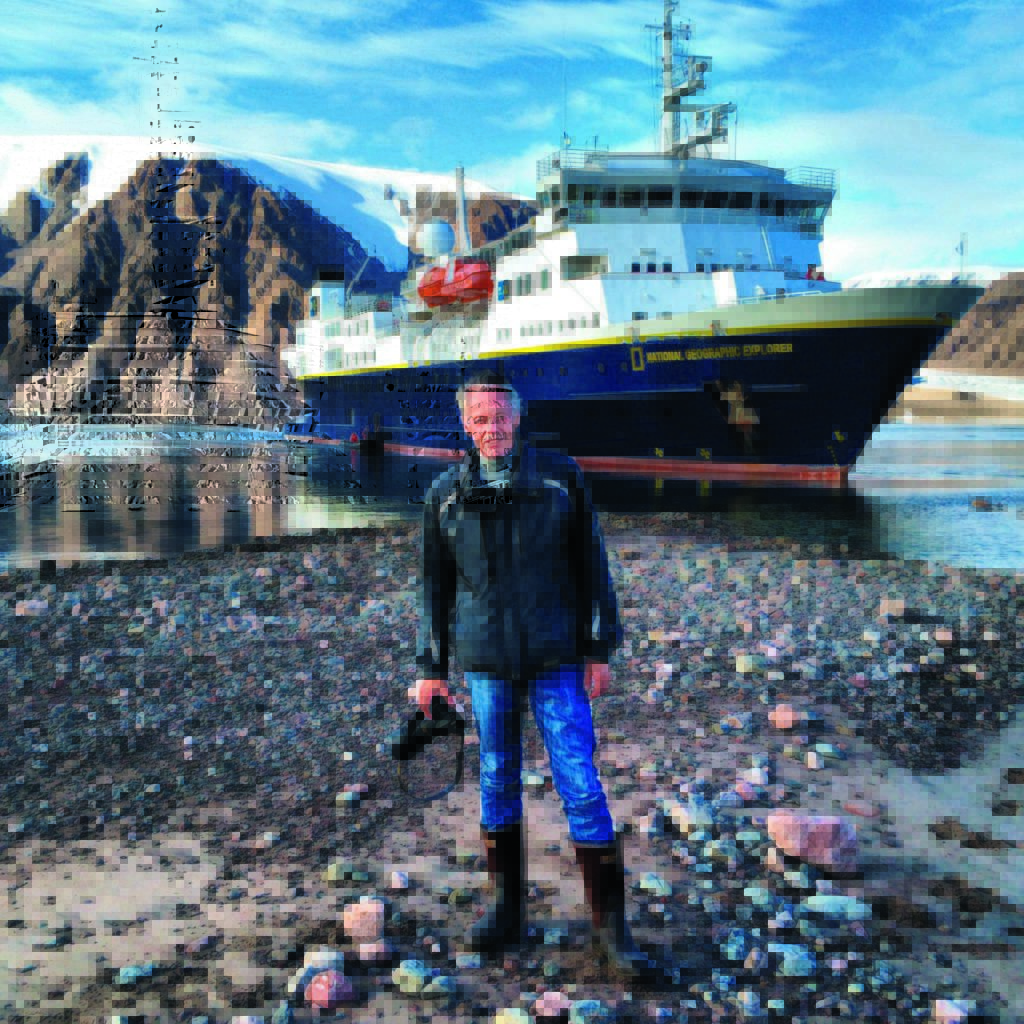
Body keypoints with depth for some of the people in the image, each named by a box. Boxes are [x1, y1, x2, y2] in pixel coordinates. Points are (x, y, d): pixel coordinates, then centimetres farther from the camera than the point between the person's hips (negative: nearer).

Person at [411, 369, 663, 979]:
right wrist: (432, 667, 10)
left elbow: (592, 565, 2)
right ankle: (507, 912, 25)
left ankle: (612, 926, 6)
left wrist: (600, 650, -2)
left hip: (557, 658, -2)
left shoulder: (561, 477, 0)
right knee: (498, 784, 11)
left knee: (581, 786, -3)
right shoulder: (447, 494, 5)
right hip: (486, 661, 2)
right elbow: (436, 586, 11)